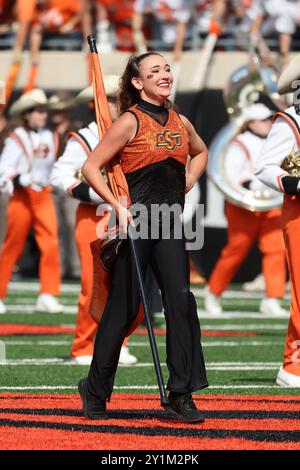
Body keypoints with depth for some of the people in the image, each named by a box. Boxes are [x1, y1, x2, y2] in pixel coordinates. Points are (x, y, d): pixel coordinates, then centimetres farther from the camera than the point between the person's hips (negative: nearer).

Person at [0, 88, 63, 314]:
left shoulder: (50, 138, 7)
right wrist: (20, 180, -31)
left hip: (44, 196, 4)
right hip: (22, 197, -4)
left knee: (51, 243, -10)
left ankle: (48, 295, -8)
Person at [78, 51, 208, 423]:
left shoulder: (180, 123, 11)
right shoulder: (131, 121, -7)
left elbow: (200, 152, 33)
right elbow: (91, 167, -9)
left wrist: (189, 181, 15)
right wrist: (118, 206, -16)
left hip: (168, 222, 5)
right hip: (135, 223, -5)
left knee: (180, 300, -8)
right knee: (123, 308, 0)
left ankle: (181, 393, -5)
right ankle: (95, 391, 16)